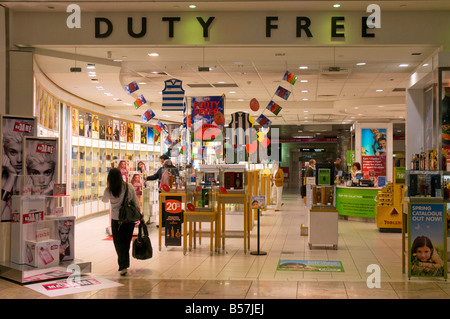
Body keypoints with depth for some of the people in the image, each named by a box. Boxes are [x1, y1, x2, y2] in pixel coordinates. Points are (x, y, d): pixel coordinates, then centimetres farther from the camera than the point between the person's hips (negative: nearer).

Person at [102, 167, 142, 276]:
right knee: (126, 242, 15)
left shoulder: (108, 190, -8)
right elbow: (136, 202, -1)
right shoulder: (129, 187, -6)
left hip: (116, 219, -2)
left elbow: (104, 200, 14)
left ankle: (123, 266, -7)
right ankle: (124, 264, 25)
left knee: (119, 242, 5)